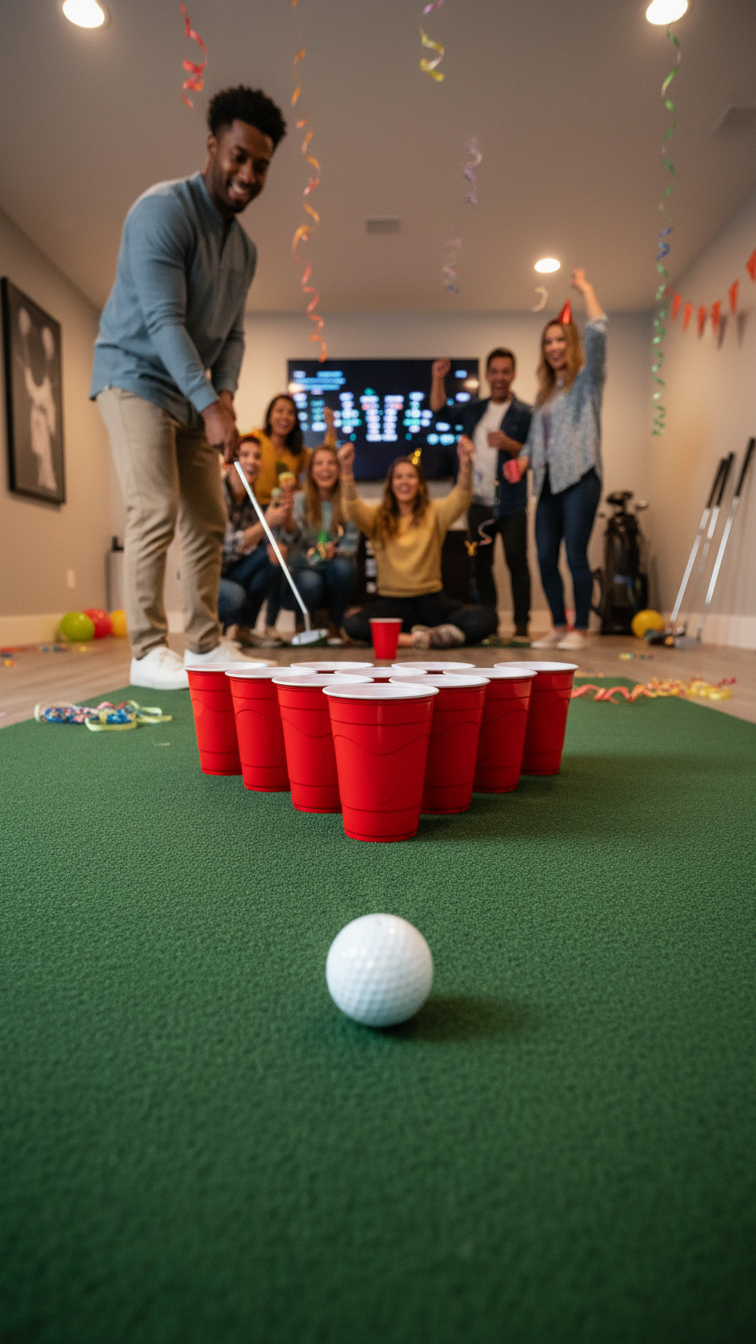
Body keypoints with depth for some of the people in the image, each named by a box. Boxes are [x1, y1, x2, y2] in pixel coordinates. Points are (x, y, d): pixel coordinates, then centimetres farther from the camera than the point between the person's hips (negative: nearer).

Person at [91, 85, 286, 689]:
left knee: (209, 520, 4)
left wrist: (224, 391, -8)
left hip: (192, 393, 8)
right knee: (156, 511, -18)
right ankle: (148, 651, -10)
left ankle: (205, 644, 13)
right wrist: (210, 405, -31)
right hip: (135, 376, -8)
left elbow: (232, 331, 12)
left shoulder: (244, 246, 11)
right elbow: (163, 321, -23)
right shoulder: (163, 211, -14)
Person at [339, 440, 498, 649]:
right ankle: (421, 639, -18)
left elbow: (461, 500, -15)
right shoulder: (378, 517, 5)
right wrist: (346, 470, -33)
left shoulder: (434, 513, 5)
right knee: (352, 624, -32)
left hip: (431, 602, 1)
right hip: (391, 602, -1)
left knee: (486, 619, -25)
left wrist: (466, 465, -35)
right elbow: (354, 509, -16)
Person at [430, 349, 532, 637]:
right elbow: (438, 410, 23)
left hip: (511, 504, -5)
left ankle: (521, 624, 0)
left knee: (516, 562, -5)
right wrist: (438, 379, 12)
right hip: (478, 502, 5)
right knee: (480, 564, 8)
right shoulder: (474, 410, 15)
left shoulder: (525, 413, 0)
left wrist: (508, 444, -21)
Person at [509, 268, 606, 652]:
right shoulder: (545, 391, 22)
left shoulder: (586, 379, 4)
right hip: (548, 482, 6)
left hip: (580, 478, -6)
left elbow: (597, 332, -11)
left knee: (575, 555, -9)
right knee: (545, 557, 2)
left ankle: (580, 630, 0)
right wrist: (521, 462, 2)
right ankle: (558, 627, 13)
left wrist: (585, 288, 0)